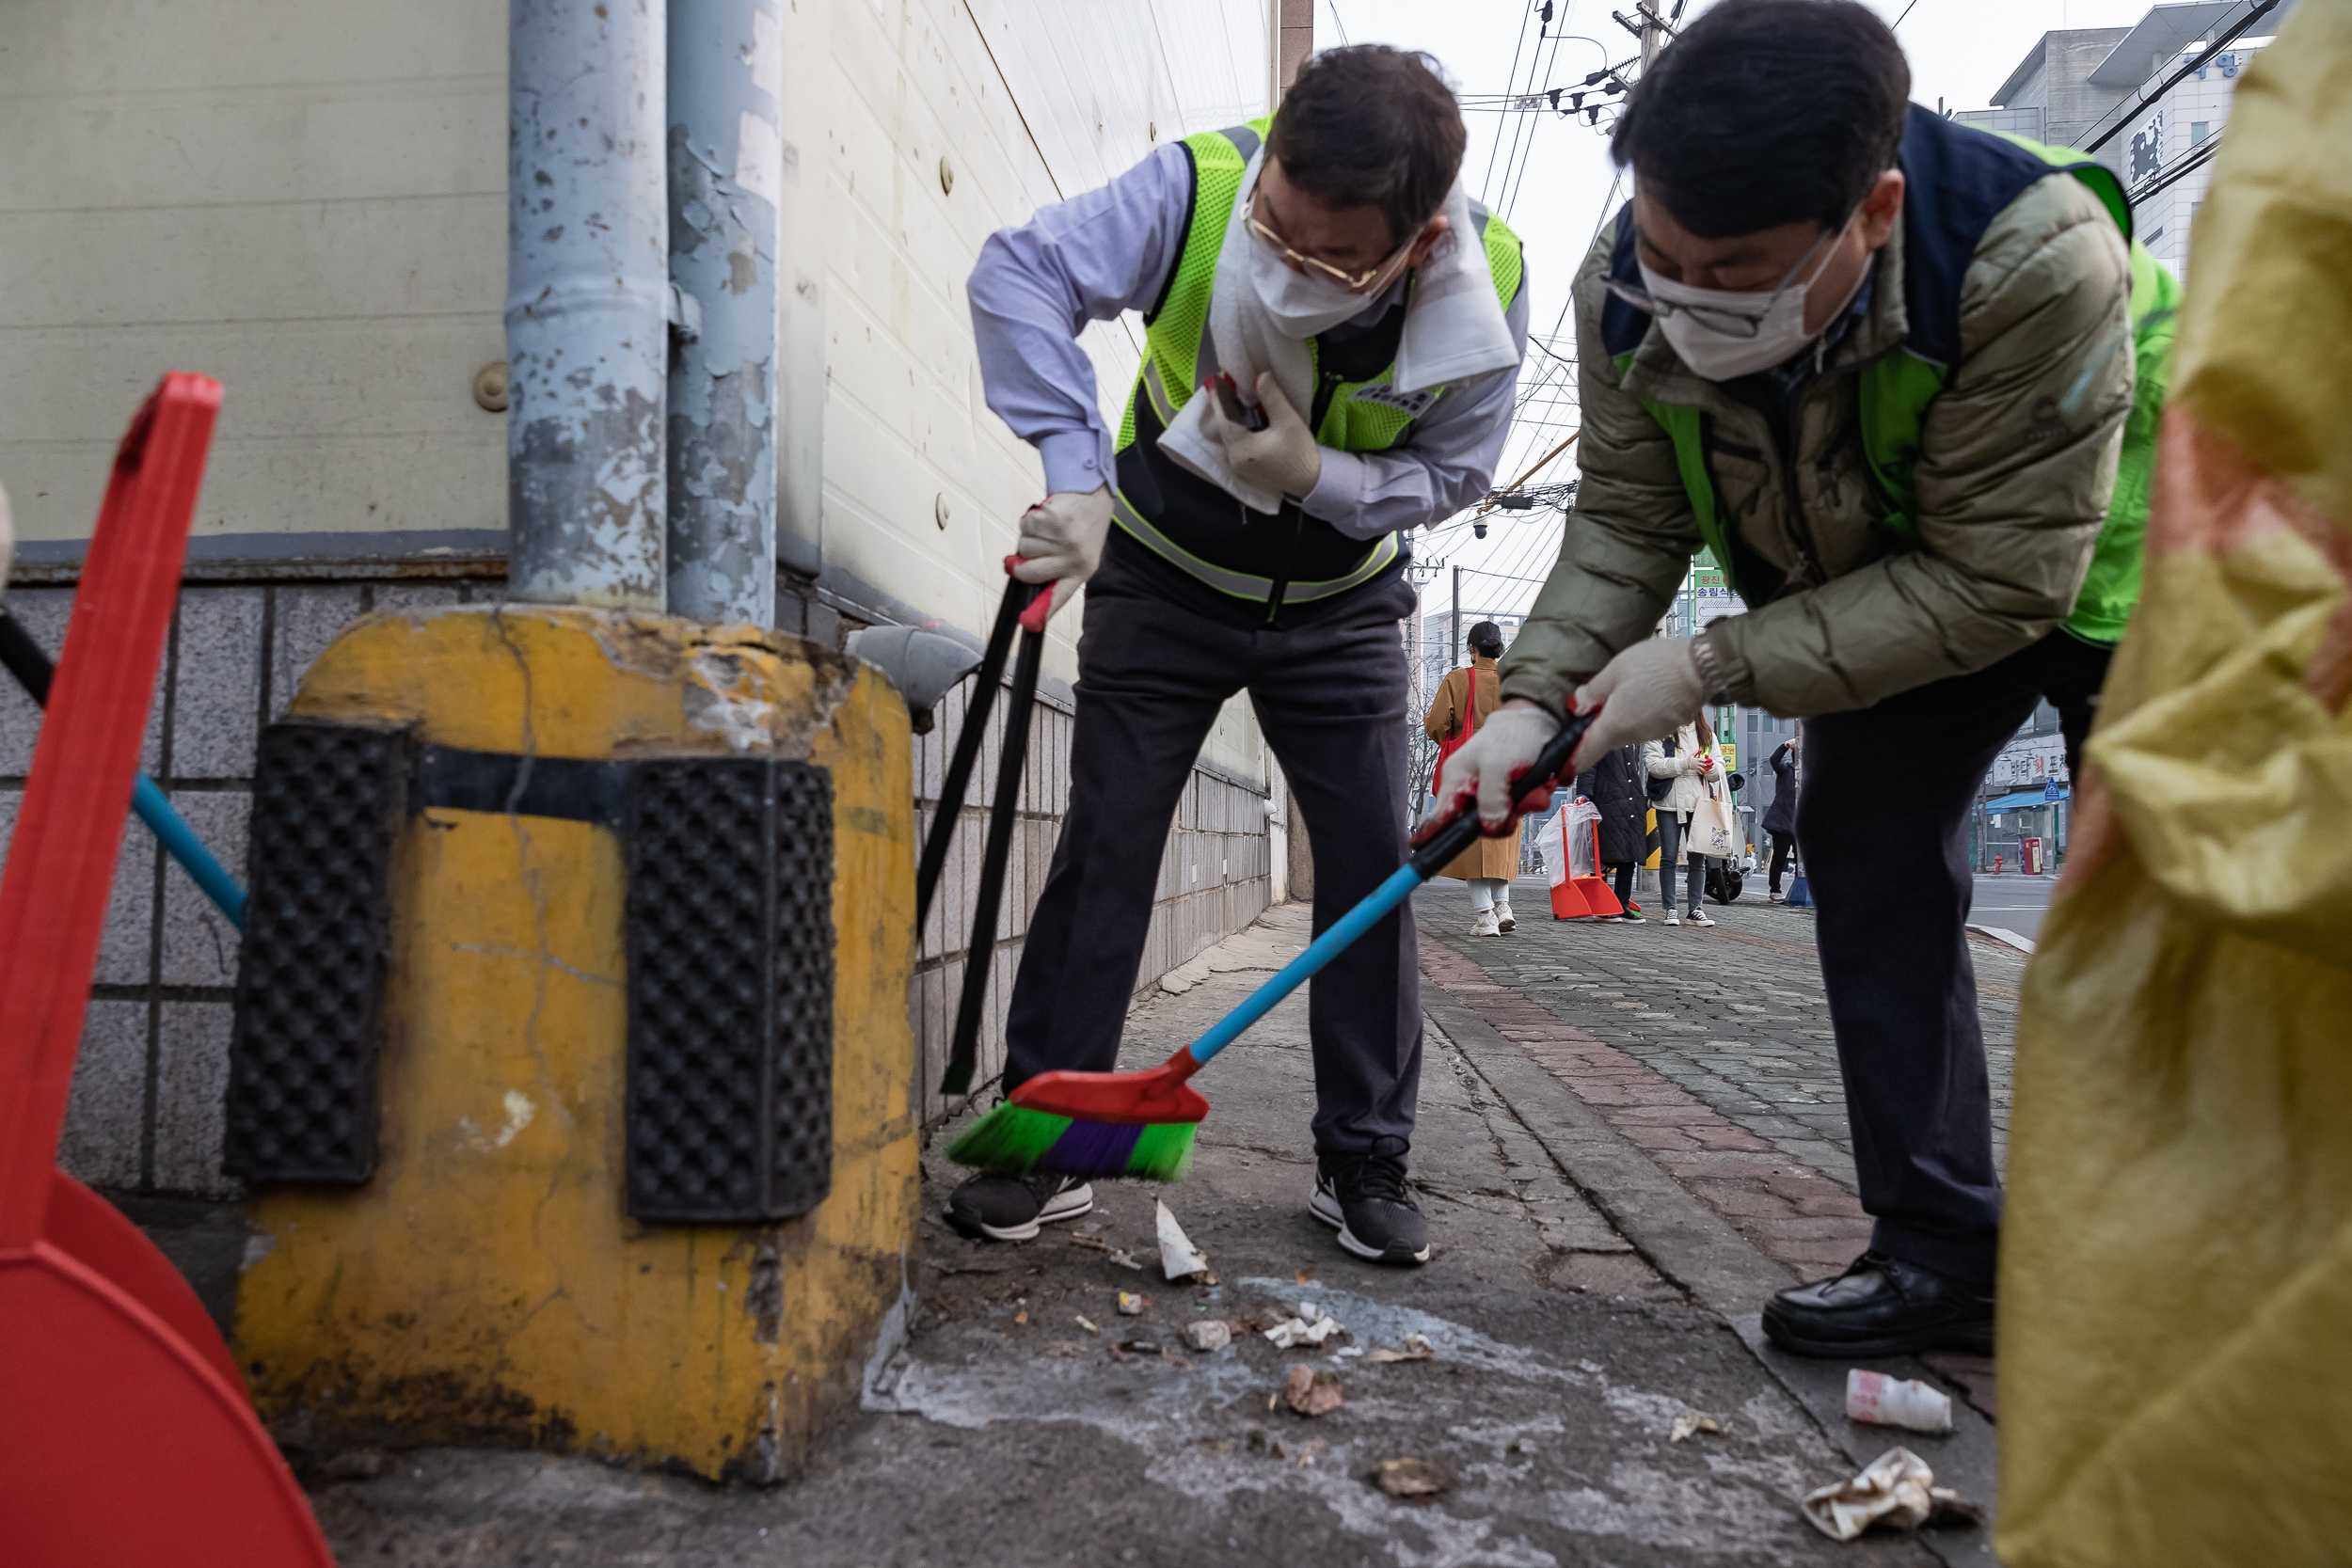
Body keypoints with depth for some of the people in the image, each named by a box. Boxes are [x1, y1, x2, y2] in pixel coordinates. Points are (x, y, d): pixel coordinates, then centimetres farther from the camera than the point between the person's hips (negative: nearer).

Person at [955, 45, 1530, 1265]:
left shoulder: (1487, 289, -23)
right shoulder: (1198, 187, -29)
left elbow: (1453, 471, -12)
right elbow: (1019, 271, -33)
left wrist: (1317, 476, -31)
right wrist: (1076, 473, -45)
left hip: (1339, 602, 2)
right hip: (1164, 575, -1)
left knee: (1372, 863, -2)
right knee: (1104, 845, -5)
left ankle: (1362, 1162, 12)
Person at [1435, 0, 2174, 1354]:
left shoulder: (2039, 260, -40)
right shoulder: (1627, 289, -24)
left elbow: (1997, 582, -35)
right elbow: (1628, 521, -13)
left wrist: (1716, 667, -36)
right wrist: (1538, 695, -28)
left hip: (2104, 559, -4)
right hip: (1885, 581, 5)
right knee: (1865, 842, -4)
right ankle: (1945, 1250, 4)